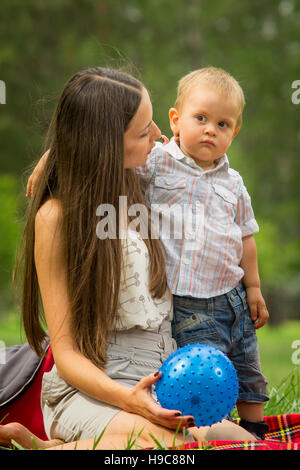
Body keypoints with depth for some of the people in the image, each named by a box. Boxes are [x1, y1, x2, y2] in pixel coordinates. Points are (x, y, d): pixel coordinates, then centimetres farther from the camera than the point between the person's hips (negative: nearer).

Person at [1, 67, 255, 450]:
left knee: (240, 439, -18)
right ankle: (38, 445, -14)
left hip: (163, 376, 8)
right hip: (90, 386, -8)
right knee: (168, 443, -35)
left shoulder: (133, 188, 12)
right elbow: (65, 351, -10)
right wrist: (127, 398, -25)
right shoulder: (56, 216, -8)